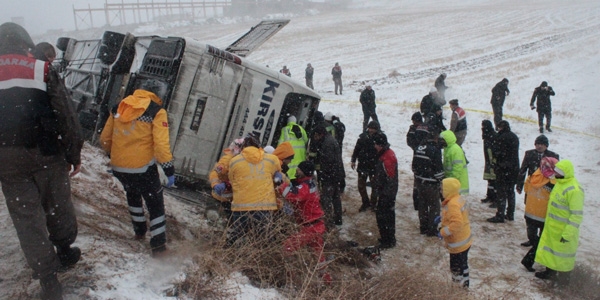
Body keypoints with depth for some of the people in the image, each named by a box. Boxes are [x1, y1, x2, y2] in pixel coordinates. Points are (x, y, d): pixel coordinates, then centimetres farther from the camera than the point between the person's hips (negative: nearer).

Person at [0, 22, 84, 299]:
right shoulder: (42, 70, -3)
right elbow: (65, 116, -6)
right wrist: (74, 154, 2)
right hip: (46, 154, -1)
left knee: (27, 218, 8)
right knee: (57, 206, 18)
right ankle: (65, 252, 36)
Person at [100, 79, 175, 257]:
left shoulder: (119, 107, 9)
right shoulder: (156, 112, -8)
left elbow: (105, 139, 15)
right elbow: (161, 144, -17)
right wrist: (169, 170, -12)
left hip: (118, 167, 6)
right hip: (143, 168, -5)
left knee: (133, 194, 32)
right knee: (155, 205, 8)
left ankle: (140, 230, 44)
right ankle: (159, 246, 4)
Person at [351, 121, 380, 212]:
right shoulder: (363, 136, -7)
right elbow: (357, 148, 3)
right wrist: (353, 160, 3)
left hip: (374, 167, -2)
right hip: (363, 165, 2)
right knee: (361, 186, 8)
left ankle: (373, 203, 29)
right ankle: (365, 202, 27)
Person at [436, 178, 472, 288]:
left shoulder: (453, 204, -27)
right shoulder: (459, 199, 4)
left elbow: (456, 223, -35)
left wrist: (443, 232, -25)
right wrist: (443, 218, 9)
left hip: (458, 244, -10)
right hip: (464, 240, 10)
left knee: (457, 268, 3)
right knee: (462, 266, 23)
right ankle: (463, 286, 36)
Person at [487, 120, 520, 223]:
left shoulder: (501, 138, -17)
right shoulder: (515, 137, 8)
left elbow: (495, 152, -16)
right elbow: (515, 152, 13)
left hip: (503, 169, -8)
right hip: (514, 168, 8)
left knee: (501, 192, -3)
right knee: (511, 191, 16)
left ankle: (500, 215, 0)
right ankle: (510, 214, 24)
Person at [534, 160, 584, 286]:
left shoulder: (574, 190, -27)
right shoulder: (560, 183, 4)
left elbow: (577, 215, -26)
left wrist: (568, 234, -25)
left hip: (563, 230, -9)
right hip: (552, 227, 9)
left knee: (563, 254, 7)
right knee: (550, 249, 21)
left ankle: (564, 281, 24)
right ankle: (550, 272, 39)